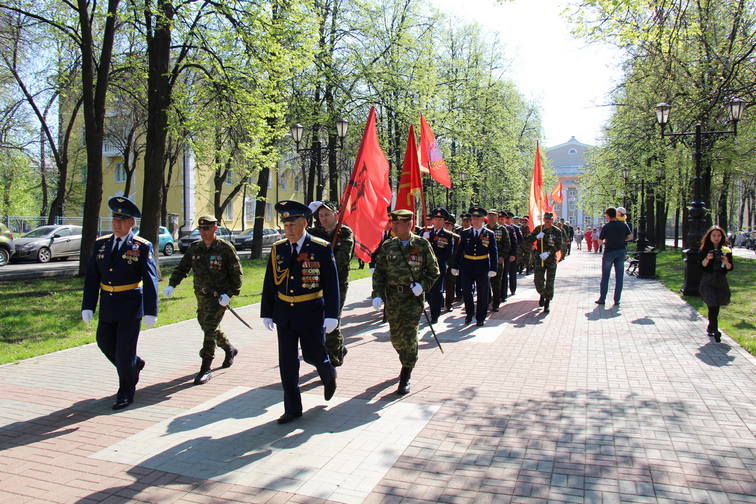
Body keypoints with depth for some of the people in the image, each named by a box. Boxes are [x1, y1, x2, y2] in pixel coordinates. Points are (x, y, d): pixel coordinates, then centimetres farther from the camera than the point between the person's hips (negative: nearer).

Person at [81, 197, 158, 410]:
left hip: (131, 307, -5)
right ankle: (134, 364, 42)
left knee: (125, 350, 0)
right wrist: (88, 306, 1)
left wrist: (150, 311, -17)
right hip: (107, 308, 6)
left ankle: (125, 394, 16)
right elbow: (92, 278, 6)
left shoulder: (143, 247, -9)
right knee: (105, 343, 15)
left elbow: (150, 280, -12)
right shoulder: (101, 244, 6)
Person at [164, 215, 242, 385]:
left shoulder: (226, 248, -10)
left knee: (209, 330, -12)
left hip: (219, 297, -6)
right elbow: (182, 268, 10)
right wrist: (171, 284, -5)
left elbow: (237, 273, -9)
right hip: (202, 296, 6)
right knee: (207, 328, 18)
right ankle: (229, 349, 43)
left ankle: (205, 369, -5)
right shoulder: (194, 248, 5)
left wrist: (229, 294, -19)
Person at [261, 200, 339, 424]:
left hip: (311, 314, -4)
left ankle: (329, 374, 41)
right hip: (284, 314, 4)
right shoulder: (277, 249, 4)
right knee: (287, 362, 6)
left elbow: (331, 284, -8)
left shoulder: (321, 249, -8)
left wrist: (331, 315, -13)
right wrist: (267, 313, 8)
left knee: (313, 355, 6)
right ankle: (292, 409, 18)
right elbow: (269, 284, 9)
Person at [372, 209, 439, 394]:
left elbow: (434, 271, 4)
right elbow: (379, 273, 6)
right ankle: (408, 362, 41)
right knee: (396, 337, 12)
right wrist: (377, 295, -5)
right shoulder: (387, 246, 3)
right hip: (392, 297, 3)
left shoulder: (422, 245, -4)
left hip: (413, 297, -3)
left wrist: (423, 285, -14)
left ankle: (405, 377, 5)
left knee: (409, 336, -8)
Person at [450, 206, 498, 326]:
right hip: (467, 267, 1)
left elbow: (494, 253, 0)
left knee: (482, 294, 6)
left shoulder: (489, 234, 1)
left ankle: (480, 318, 19)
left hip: (483, 268, -1)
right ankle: (469, 313, 24)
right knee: (466, 292, 1)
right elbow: (459, 251, 7)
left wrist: (493, 269, -8)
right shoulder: (465, 233, 5)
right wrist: (455, 266, 4)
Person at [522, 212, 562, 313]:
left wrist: (548, 253, -21)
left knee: (550, 282, 0)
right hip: (539, 258, 2)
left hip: (551, 259, -2)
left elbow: (558, 246, -8)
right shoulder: (538, 229, 3)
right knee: (538, 280, 0)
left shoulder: (557, 231, -4)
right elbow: (527, 239, 1)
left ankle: (547, 304, 12)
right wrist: (537, 237, -17)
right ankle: (542, 295, 32)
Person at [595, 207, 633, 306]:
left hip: (609, 252, -3)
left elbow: (600, 241, -7)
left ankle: (602, 299, 10)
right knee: (619, 277, 7)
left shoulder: (606, 226, -10)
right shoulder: (623, 224, -1)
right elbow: (630, 237, 4)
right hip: (621, 251, 3)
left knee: (605, 277, 7)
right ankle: (617, 300, 7)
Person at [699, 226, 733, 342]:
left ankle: (711, 328, 30)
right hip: (708, 281, -3)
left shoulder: (726, 250, 2)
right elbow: (701, 266, -8)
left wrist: (726, 262, -21)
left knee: (716, 306, 12)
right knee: (712, 305, -12)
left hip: (721, 281, 3)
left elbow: (730, 268, 0)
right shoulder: (705, 250, -3)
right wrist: (707, 259, -25)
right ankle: (715, 330, -14)